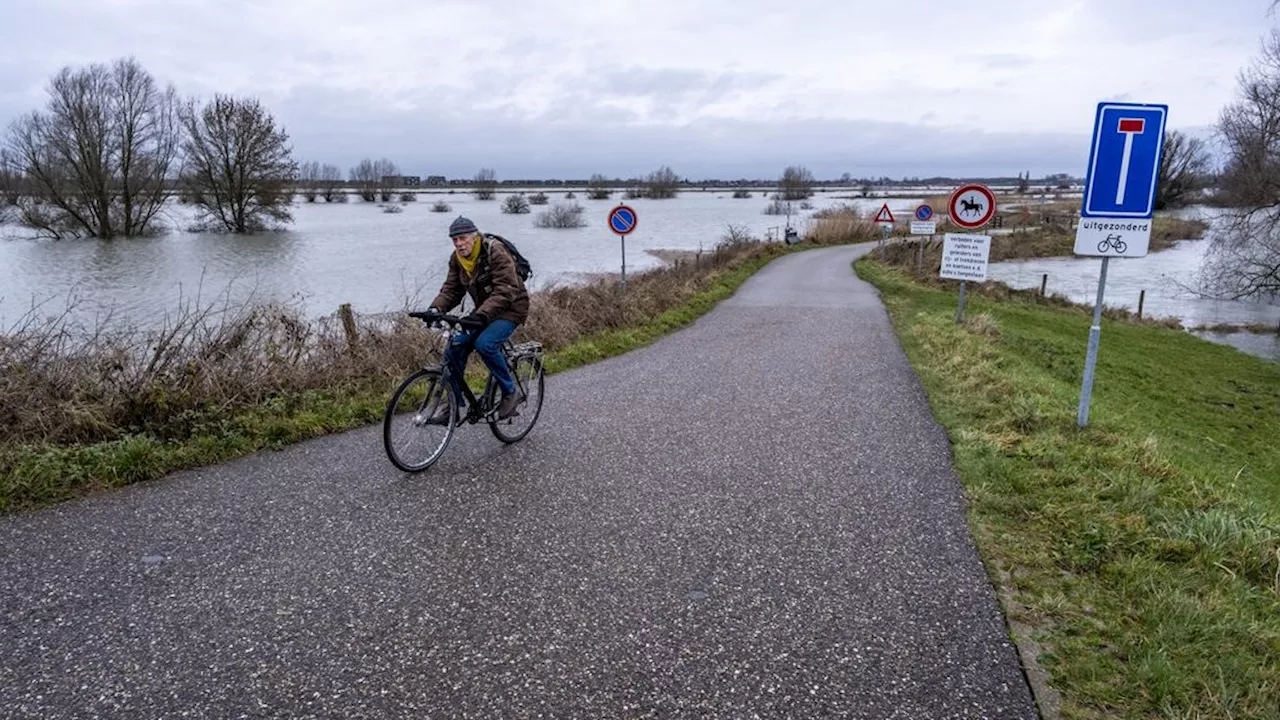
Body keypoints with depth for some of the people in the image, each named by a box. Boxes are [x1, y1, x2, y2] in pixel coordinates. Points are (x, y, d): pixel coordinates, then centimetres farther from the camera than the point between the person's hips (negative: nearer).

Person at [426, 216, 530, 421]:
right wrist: (436, 308, -20)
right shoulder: (457, 259, 0)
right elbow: (451, 289, 0)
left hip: (510, 308, -7)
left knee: (485, 343, -31)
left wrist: (482, 314, -42)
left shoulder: (496, 252, -22)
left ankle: (511, 392, -11)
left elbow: (505, 291, -30)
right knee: (455, 347, -8)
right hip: (484, 311, 7)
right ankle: (454, 405, 5)